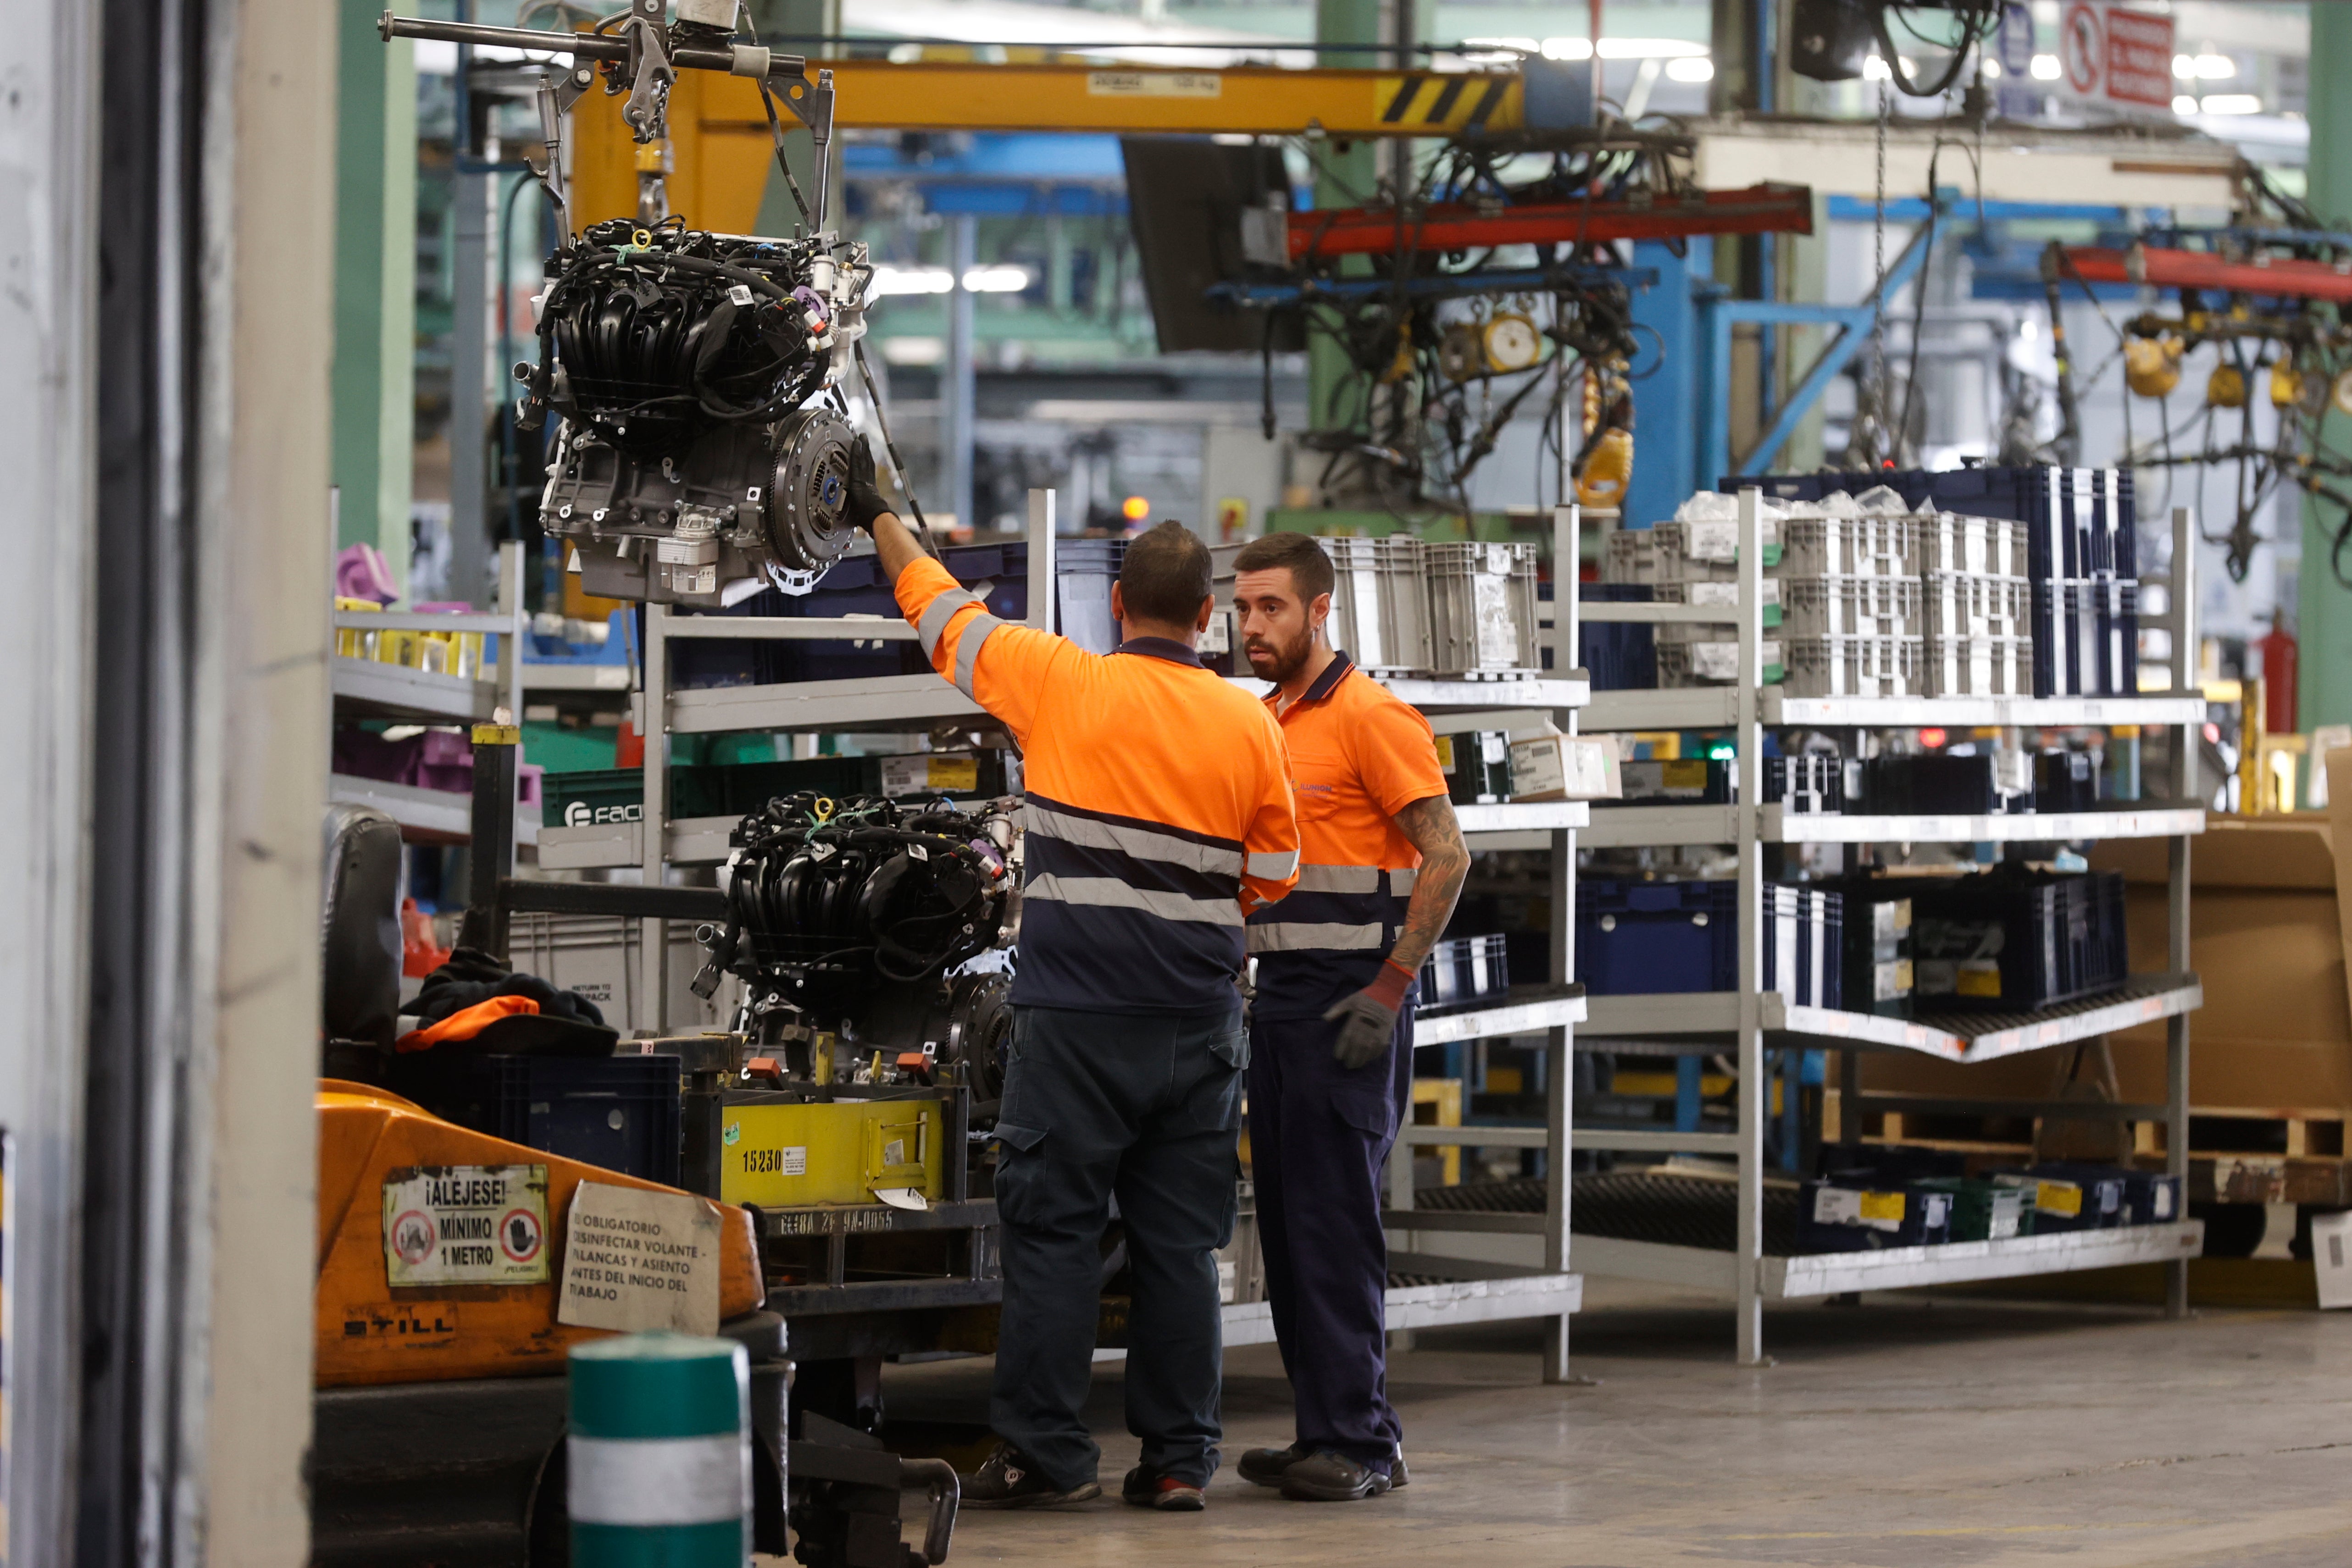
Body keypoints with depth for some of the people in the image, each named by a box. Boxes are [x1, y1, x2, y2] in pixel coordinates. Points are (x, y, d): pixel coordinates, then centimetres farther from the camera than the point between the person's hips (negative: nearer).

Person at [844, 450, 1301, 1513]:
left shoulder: (1060, 684, -4)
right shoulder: (1250, 725, 3)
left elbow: (944, 614, 10)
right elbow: (1273, 878, 11)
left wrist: (878, 516, 26)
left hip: (1076, 1015, -3)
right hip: (1200, 1021, 3)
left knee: (1053, 1228, 1)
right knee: (1180, 1242, 7)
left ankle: (1043, 1452, 0)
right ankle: (1179, 1456, 9)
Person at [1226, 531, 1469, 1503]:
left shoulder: (1370, 717, -10)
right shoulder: (1266, 723, 17)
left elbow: (1446, 856, -14)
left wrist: (1388, 990, -18)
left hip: (1350, 997, -9)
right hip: (1279, 988, 9)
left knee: (1333, 1218, -10)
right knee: (1287, 1218, 9)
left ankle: (1357, 1441, -7)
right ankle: (1326, 1433, 14)